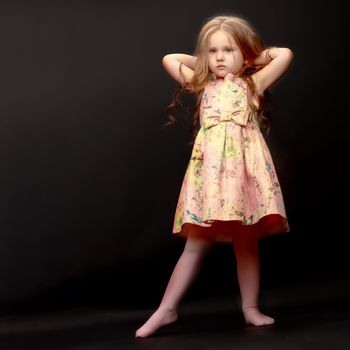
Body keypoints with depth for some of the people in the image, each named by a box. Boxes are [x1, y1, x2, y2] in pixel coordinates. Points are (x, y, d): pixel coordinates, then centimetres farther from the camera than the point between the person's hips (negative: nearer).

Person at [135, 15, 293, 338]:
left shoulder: (252, 84, 12)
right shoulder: (203, 86, 19)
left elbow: (285, 54, 5)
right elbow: (169, 60, 24)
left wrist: (258, 56, 19)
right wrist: (202, 63, 25)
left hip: (244, 166, -1)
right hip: (210, 167, 2)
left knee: (247, 243, 4)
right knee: (196, 245, 1)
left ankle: (251, 308, 16)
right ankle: (167, 310, 4)